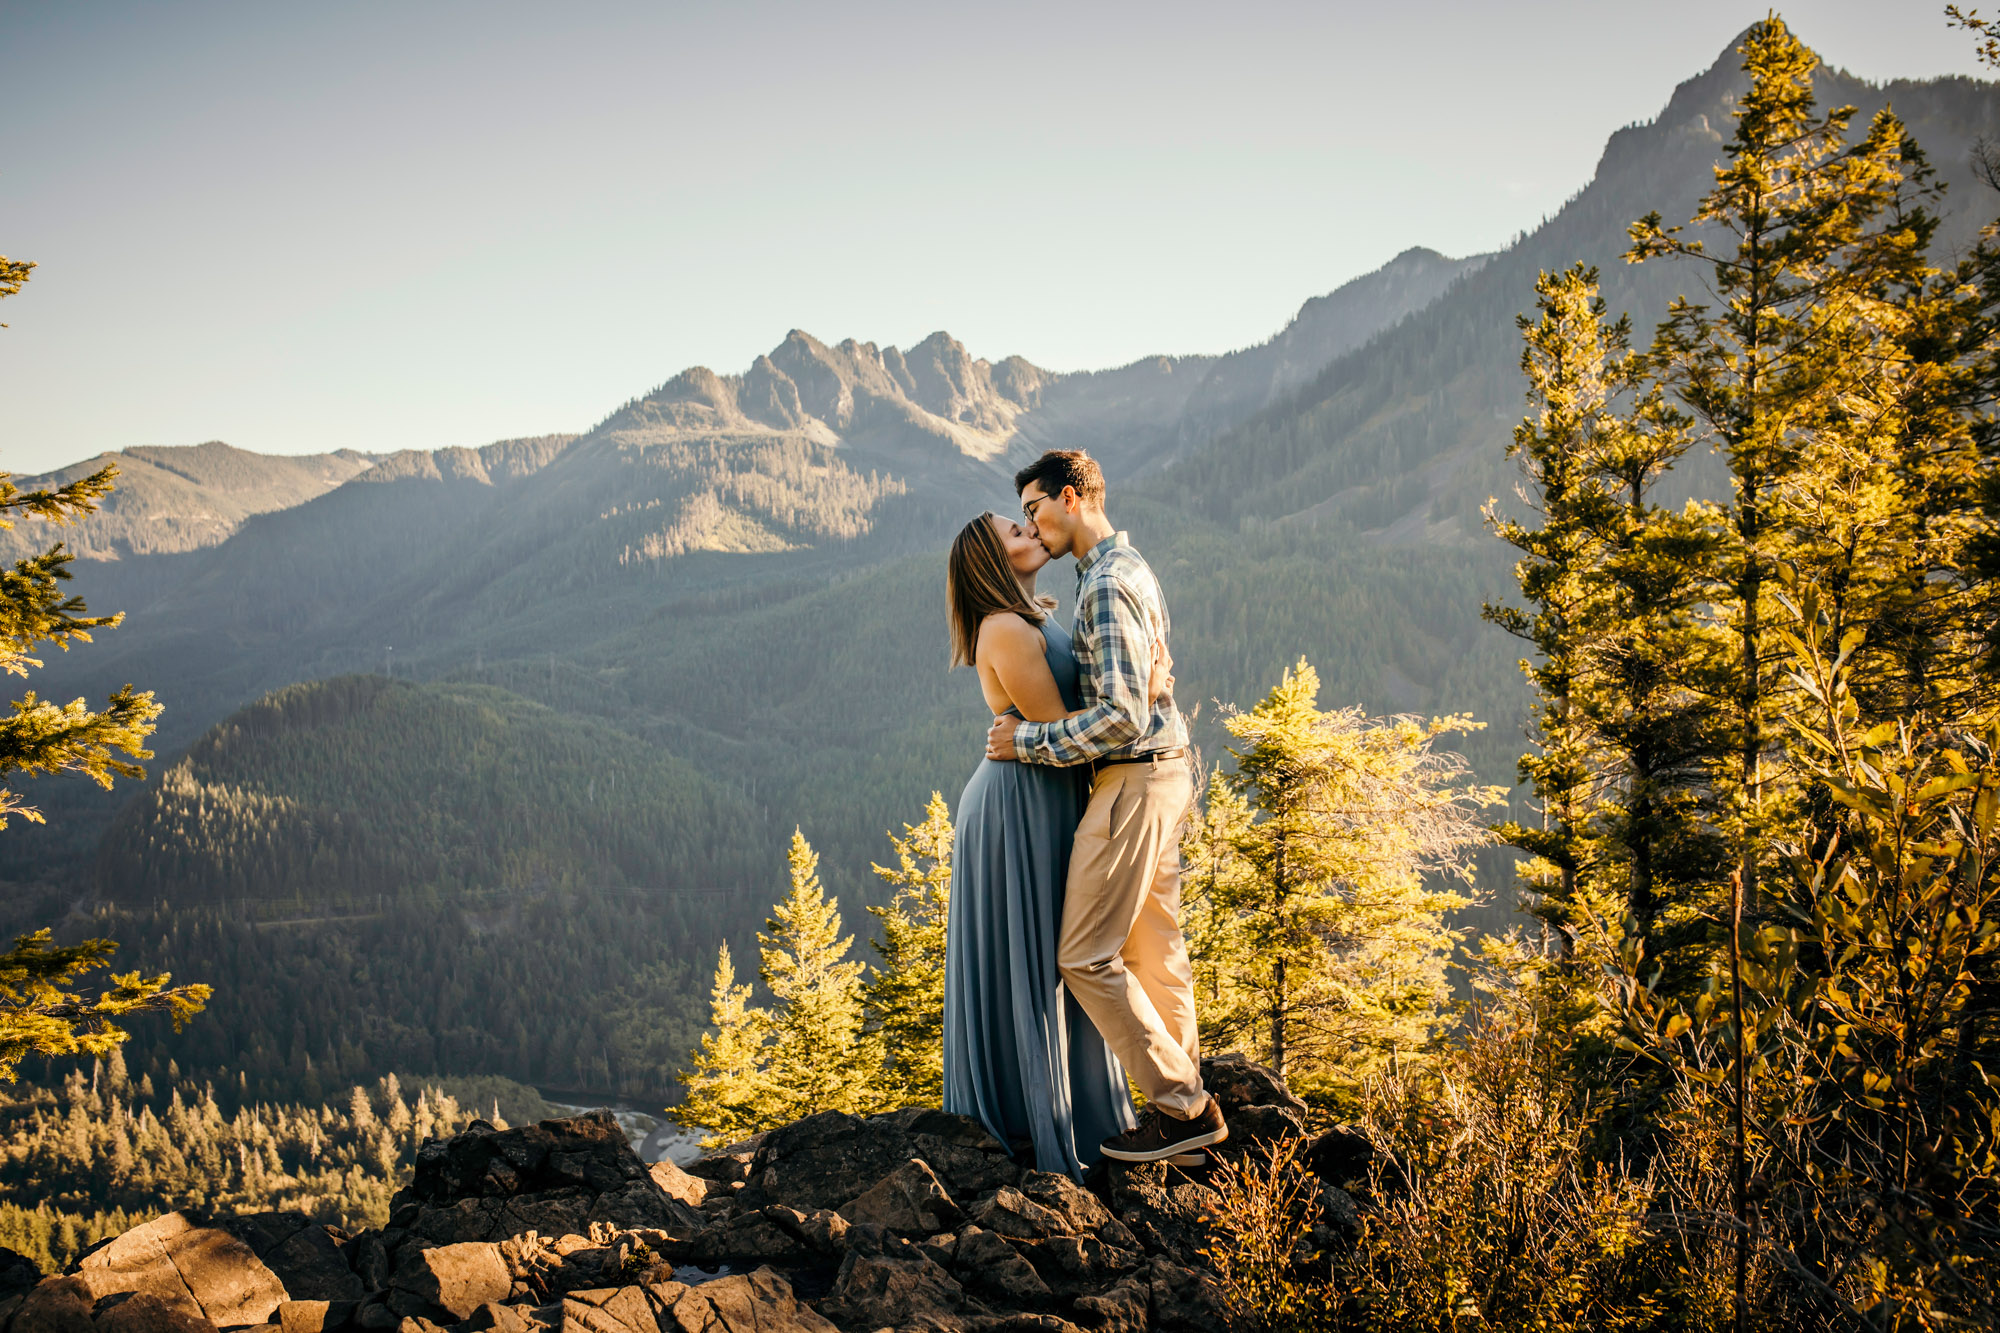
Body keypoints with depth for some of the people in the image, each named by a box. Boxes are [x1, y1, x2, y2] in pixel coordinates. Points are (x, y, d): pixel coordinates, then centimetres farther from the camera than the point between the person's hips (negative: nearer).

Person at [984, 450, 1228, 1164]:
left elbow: (1122, 716, -25)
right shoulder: (1130, 566, 16)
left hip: (1133, 780, -10)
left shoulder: (1106, 584, -18)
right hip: (1163, 773, 10)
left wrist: (1029, 742, -16)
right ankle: (1184, 1101, 19)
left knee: (1086, 956, -6)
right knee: (1156, 951, 13)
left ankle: (1183, 1107, -2)